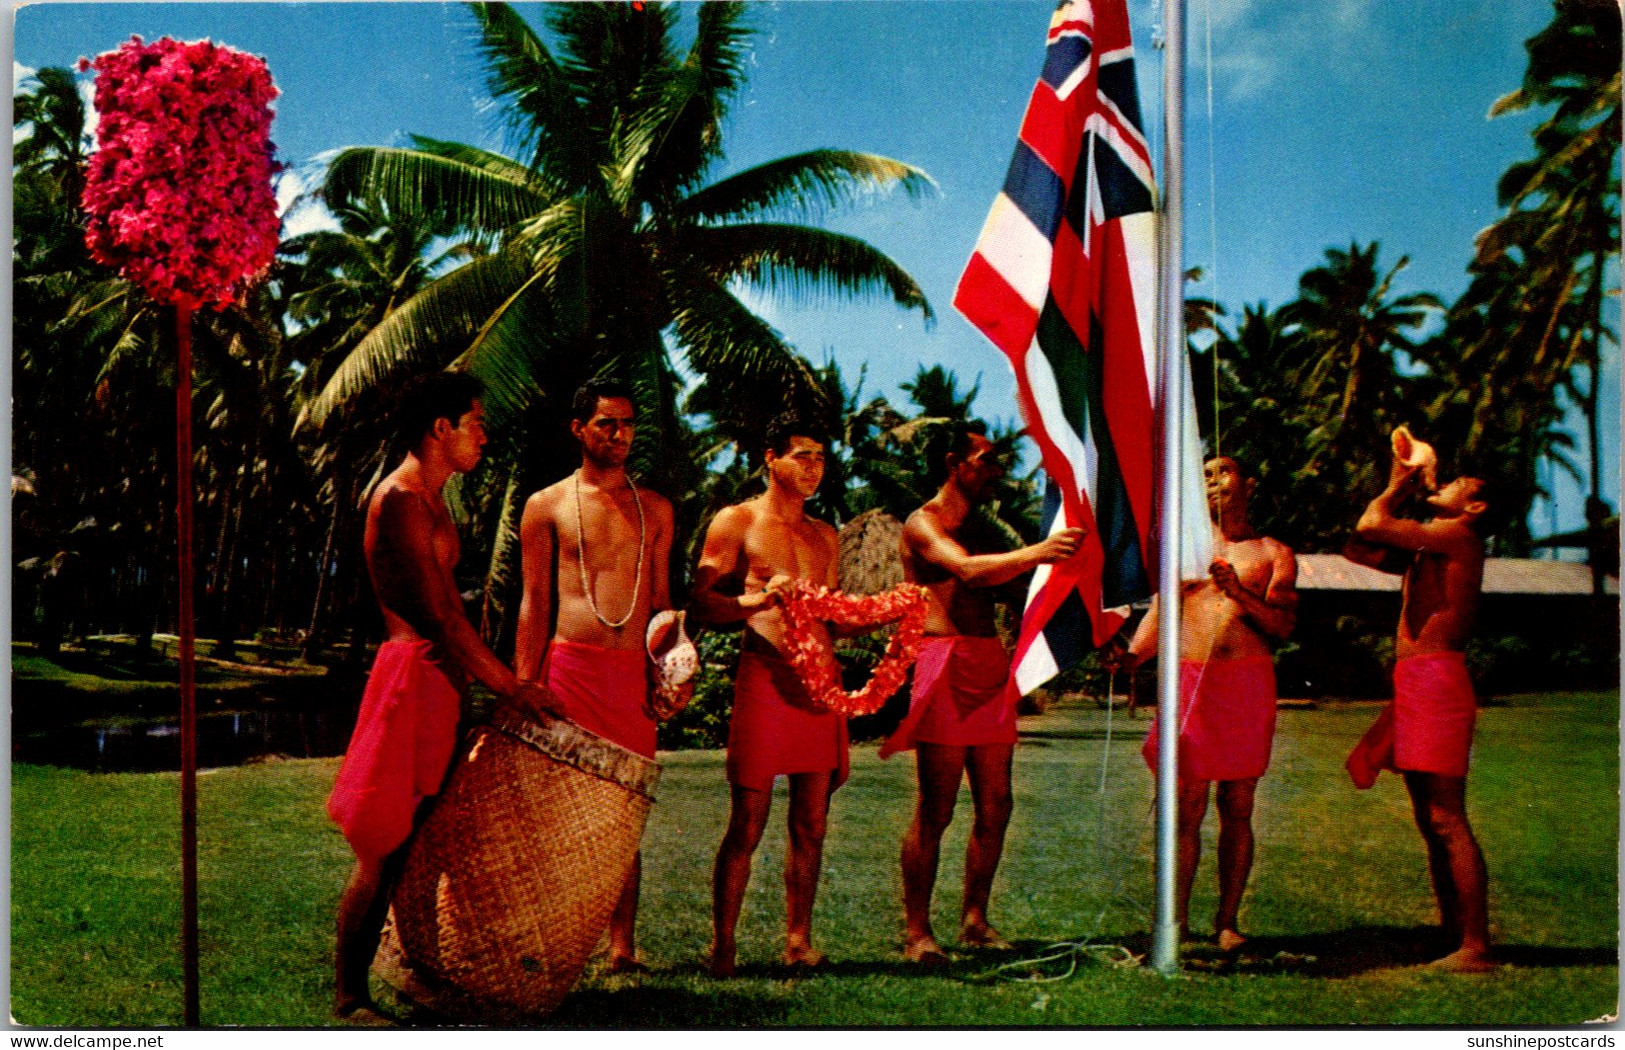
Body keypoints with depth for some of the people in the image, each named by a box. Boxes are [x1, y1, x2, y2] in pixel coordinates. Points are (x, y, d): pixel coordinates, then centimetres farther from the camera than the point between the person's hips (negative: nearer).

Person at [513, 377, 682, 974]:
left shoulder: (655, 509, 17)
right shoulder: (547, 506, 9)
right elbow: (534, 603, 6)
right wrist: (524, 685, -1)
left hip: (633, 674, 2)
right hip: (570, 667, -2)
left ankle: (622, 947, 7)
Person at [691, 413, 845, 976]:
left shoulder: (824, 536, 20)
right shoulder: (736, 522, 3)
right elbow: (702, 602, -3)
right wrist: (758, 600, -19)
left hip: (820, 682, 5)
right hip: (764, 679, -5)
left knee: (811, 824, 7)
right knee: (747, 823, -4)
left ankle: (798, 941, 17)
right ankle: (723, 946, 5)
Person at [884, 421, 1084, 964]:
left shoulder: (979, 530, 23)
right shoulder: (923, 523, -4)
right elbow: (967, 570, -23)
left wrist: (1057, 556, 8)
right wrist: (1037, 552, -35)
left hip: (991, 669, 8)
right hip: (945, 665, -8)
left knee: (995, 808, 8)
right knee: (935, 811, -7)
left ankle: (974, 920, 19)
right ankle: (917, 932, -1)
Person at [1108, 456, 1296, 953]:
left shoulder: (1273, 553, 13)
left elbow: (1284, 626, 2)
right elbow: (1159, 613, 9)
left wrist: (1241, 595, -14)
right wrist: (1131, 655, -9)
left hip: (1249, 685, 0)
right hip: (1190, 682, 0)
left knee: (1237, 808, 3)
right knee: (1186, 808, -4)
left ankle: (1227, 921, 9)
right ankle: (1177, 920, 3)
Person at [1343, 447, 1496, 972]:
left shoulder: (1457, 535, -5)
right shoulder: (1425, 549, 23)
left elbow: (1370, 524, -12)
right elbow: (1357, 548, 26)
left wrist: (1395, 490, 8)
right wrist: (1399, 487, 24)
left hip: (1436, 682, -10)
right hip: (1414, 686, 10)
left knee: (1447, 821, -12)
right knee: (1431, 822, 12)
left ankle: (1476, 947, -11)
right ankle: (1453, 940, 17)